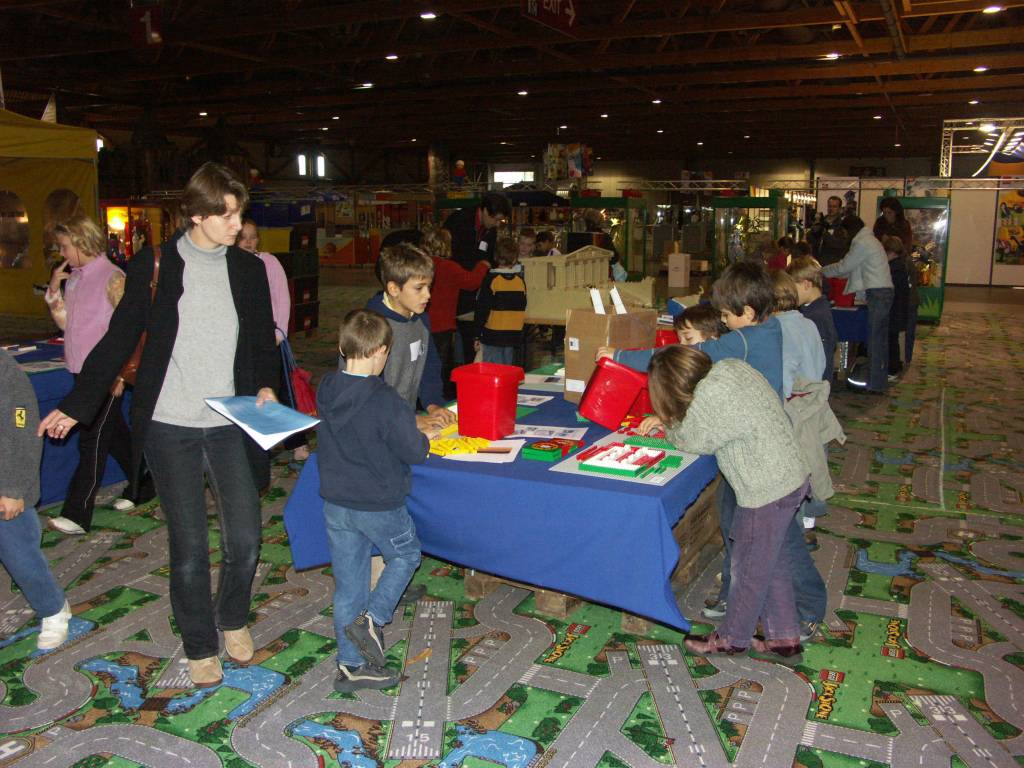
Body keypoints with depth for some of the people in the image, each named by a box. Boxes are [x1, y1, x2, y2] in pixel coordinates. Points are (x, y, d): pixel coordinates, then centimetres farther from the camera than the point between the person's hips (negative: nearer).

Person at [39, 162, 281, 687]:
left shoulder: (248, 269, 5)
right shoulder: (154, 266, -2)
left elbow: (263, 340, 14)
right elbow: (119, 340, 3)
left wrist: (266, 386, -4)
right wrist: (76, 405, 3)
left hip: (228, 425, 2)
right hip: (168, 427, -2)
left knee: (244, 539, 2)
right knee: (188, 547, 4)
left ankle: (233, 619, 31)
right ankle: (200, 646, 24)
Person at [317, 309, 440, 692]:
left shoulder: (326, 390, -4)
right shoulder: (387, 401, -23)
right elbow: (413, 451, -17)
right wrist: (425, 435, 5)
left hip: (335, 503, 6)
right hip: (378, 506, -5)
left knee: (348, 583, 15)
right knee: (405, 555, 22)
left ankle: (351, 665, 24)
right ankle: (371, 618, 7)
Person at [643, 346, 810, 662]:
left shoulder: (709, 397, -26)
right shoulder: (731, 366, 2)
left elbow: (690, 441, -10)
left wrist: (669, 425, 10)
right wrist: (665, 419, 14)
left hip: (766, 492, -9)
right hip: (791, 477, 9)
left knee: (748, 568, 11)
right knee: (773, 563, 21)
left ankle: (733, 639, 31)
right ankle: (785, 639, 34)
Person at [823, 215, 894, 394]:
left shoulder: (862, 244, -11)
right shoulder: (870, 240, 21)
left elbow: (844, 266, -6)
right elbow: (852, 269, 25)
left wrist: (822, 271, 7)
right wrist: (829, 272, 23)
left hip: (877, 294, -10)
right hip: (883, 292, 10)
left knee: (875, 339, -8)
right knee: (880, 339, 13)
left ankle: (875, 385, -6)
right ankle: (880, 382, 19)